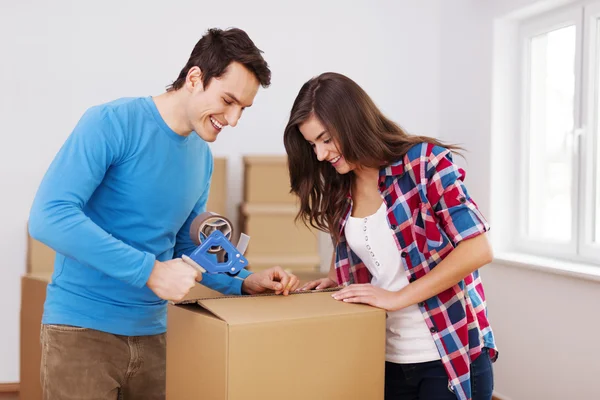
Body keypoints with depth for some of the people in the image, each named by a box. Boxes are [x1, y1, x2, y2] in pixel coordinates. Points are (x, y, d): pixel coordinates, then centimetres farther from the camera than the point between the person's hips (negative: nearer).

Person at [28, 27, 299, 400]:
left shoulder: (203, 158, 7)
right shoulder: (113, 123, -14)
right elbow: (49, 217, -24)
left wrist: (245, 283, 1)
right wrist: (150, 271, -26)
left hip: (153, 330, 6)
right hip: (82, 327, -6)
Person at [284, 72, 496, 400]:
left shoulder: (424, 160, -12)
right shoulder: (339, 191, 4)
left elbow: (477, 250, -18)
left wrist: (397, 297, -20)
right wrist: (337, 280, 0)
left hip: (451, 355, -5)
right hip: (386, 358, 5)